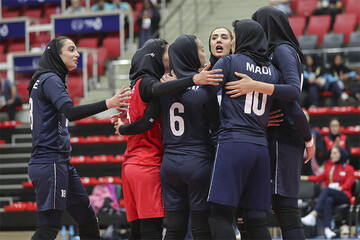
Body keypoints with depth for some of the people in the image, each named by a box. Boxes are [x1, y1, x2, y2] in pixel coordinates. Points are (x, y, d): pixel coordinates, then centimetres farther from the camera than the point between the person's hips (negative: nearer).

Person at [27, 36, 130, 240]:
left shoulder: (48, 80, 18)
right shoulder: (50, 80, -12)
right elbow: (71, 112, -28)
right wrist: (108, 103, -35)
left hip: (62, 163, 10)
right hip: (50, 163, -10)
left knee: (88, 220, 10)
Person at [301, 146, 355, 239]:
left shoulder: (349, 168, 7)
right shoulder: (329, 167, 23)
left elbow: (348, 184, -3)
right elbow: (320, 178, 21)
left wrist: (339, 188, -21)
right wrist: (304, 178, 11)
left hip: (343, 196, -3)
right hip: (330, 195, 3)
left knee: (326, 190, -34)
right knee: (328, 200, -36)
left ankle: (313, 216, -52)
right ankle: (326, 228, -54)